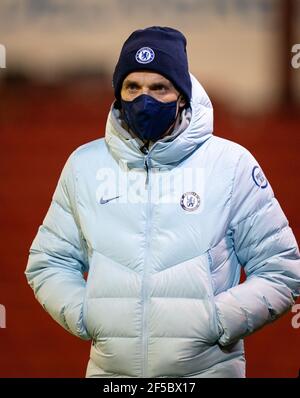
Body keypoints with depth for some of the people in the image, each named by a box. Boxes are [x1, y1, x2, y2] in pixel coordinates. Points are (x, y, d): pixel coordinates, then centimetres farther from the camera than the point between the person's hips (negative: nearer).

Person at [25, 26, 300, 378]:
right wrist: (83, 315, -7)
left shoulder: (232, 164, -3)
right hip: (108, 369, 2)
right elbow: (49, 262, 11)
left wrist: (218, 322, -13)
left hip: (208, 368, -2)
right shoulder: (83, 164, 4)